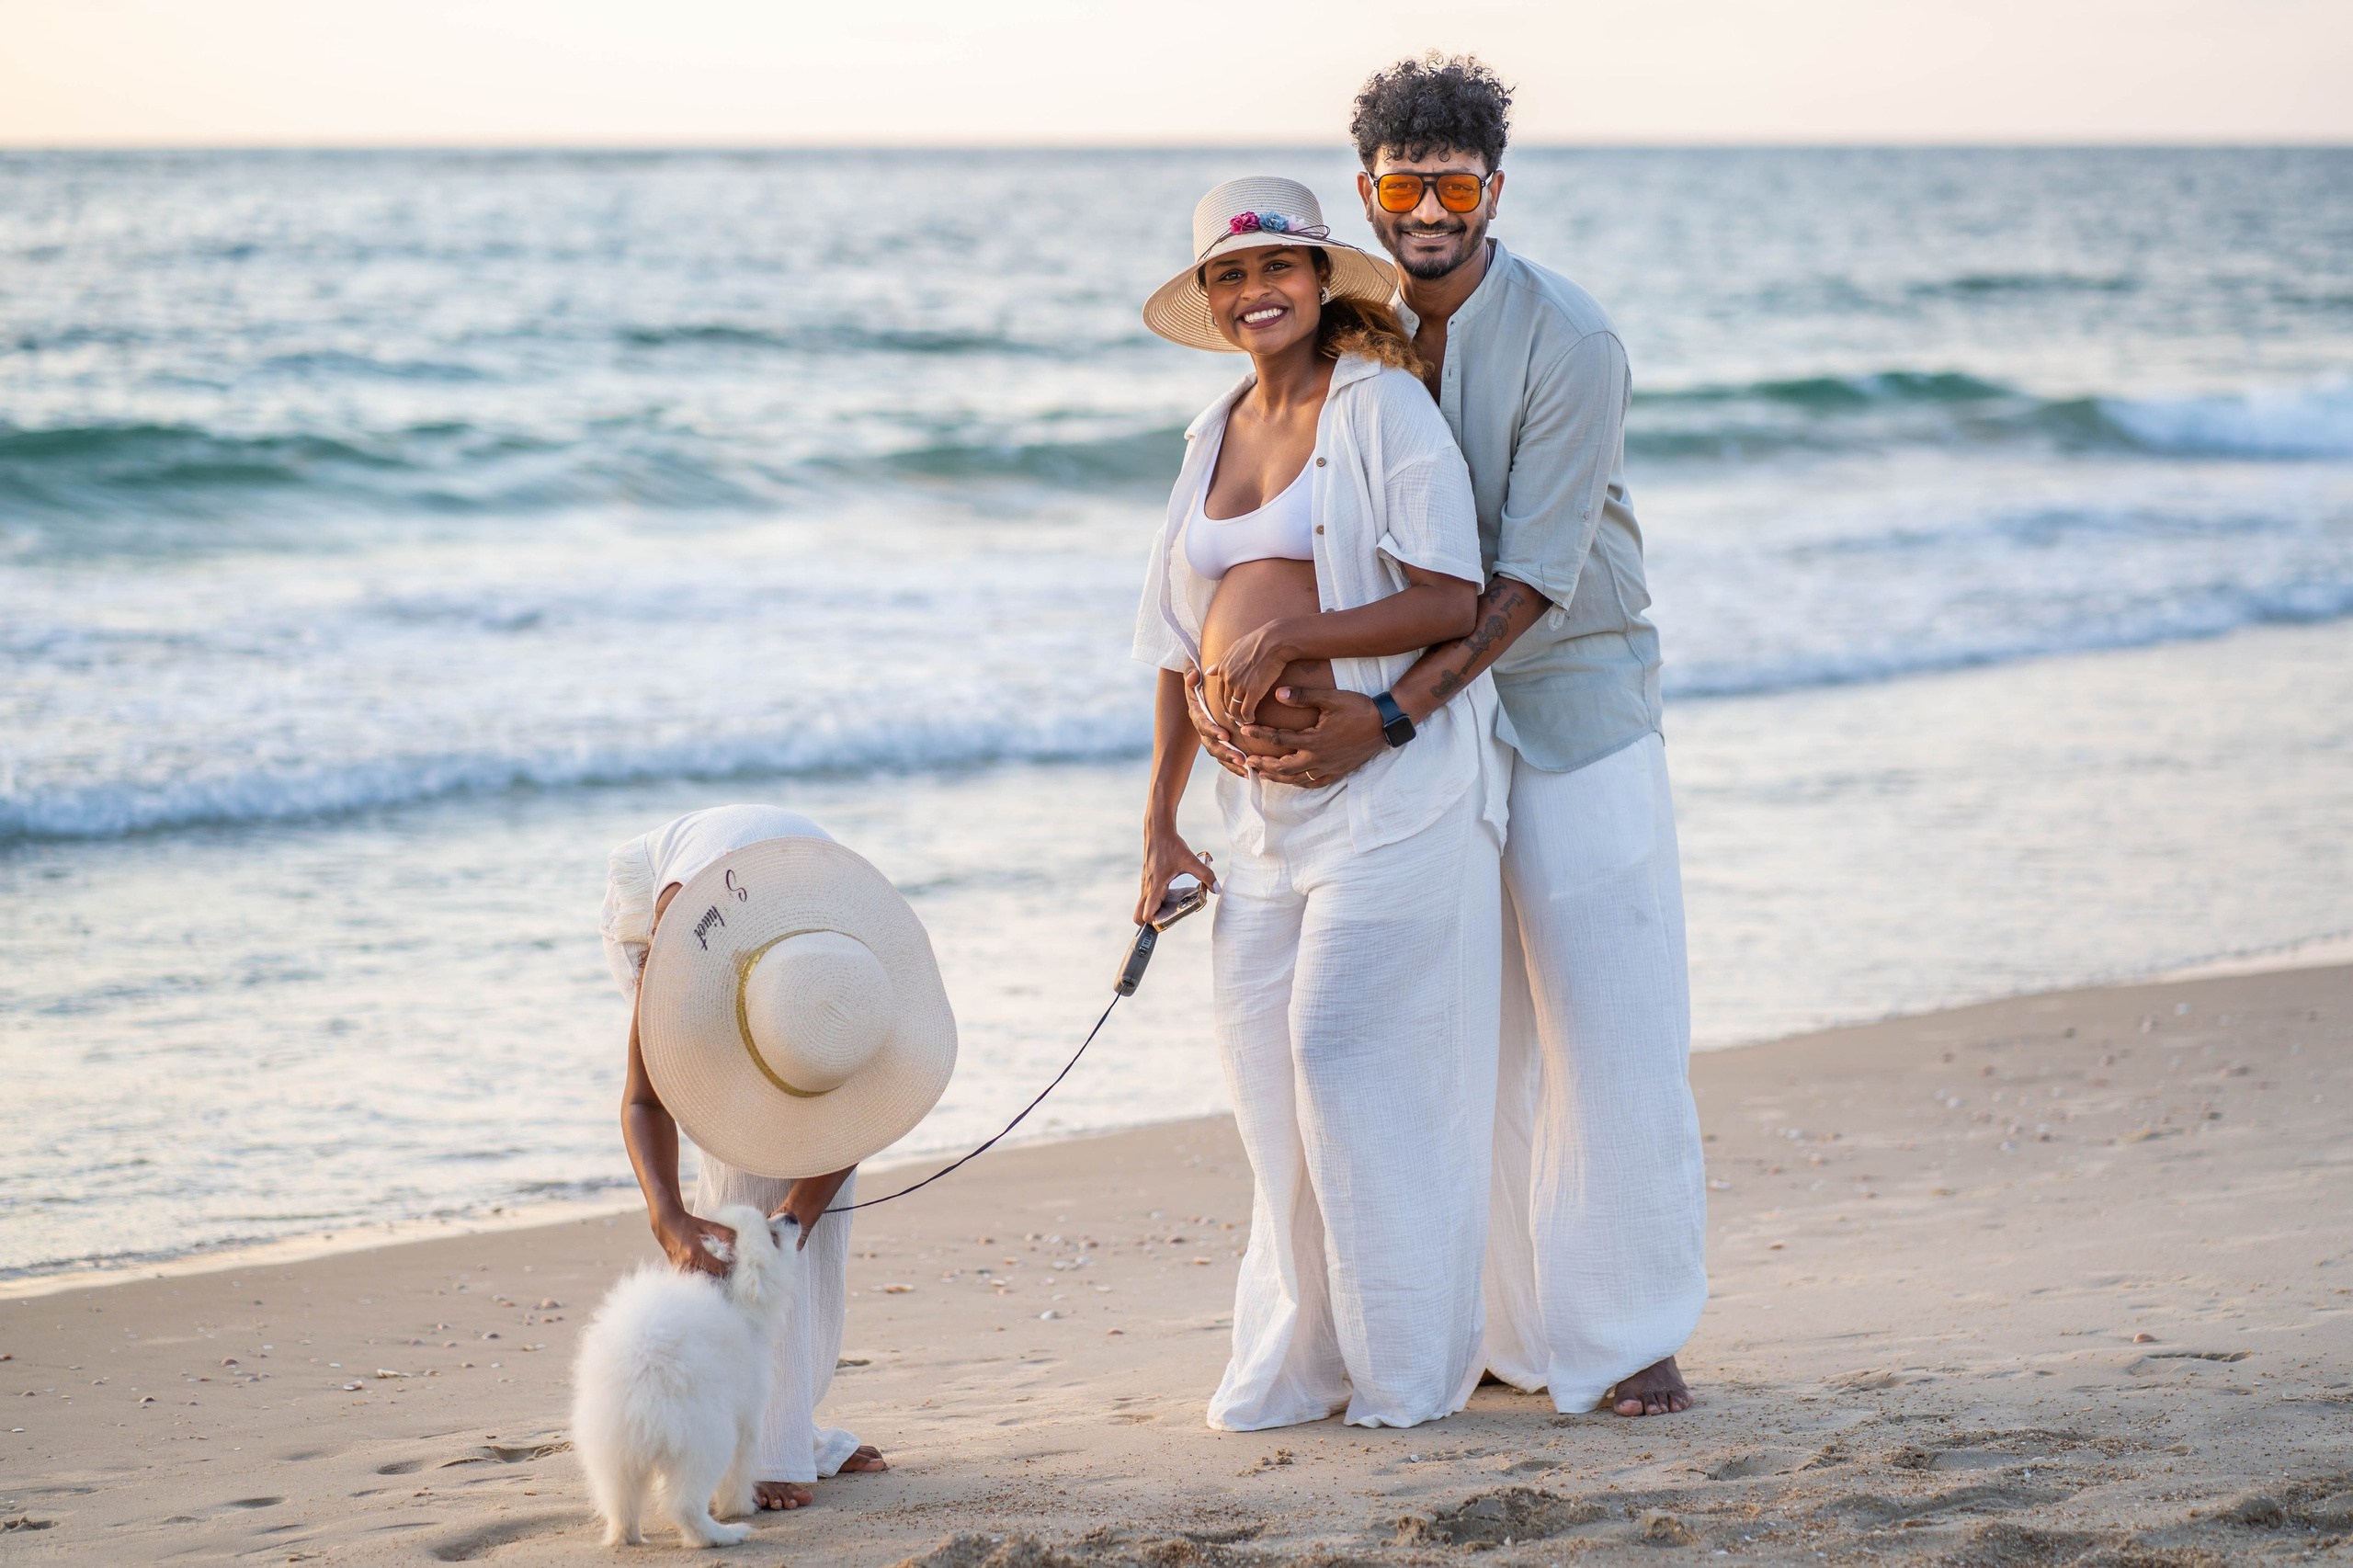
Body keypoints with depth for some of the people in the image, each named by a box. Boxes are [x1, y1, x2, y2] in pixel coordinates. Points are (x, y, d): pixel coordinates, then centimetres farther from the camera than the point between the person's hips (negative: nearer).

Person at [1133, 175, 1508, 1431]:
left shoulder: (1382, 406, -6)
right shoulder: (1216, 434, 14)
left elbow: (1452, 601, -14)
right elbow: (1183, 639, 18)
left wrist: (1288, 637, -19)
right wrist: (1160, 823, 16)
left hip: (1388, 779, -7)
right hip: (1267, 802, 7)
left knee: (1349, 1048, -8)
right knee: (1260, 1047, 3)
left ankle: (1408, 1364, 4)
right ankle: (1304, 1359, 14)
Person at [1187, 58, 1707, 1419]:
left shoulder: (1567, 343, -17)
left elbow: (1532, 578, -22)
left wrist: (1386, 719, -30)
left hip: (1572, 702, -4)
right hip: (1428, 713, 4)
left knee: (1607, 1027, -4)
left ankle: (1628, 1332, 6)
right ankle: (1515, 1326, 14)